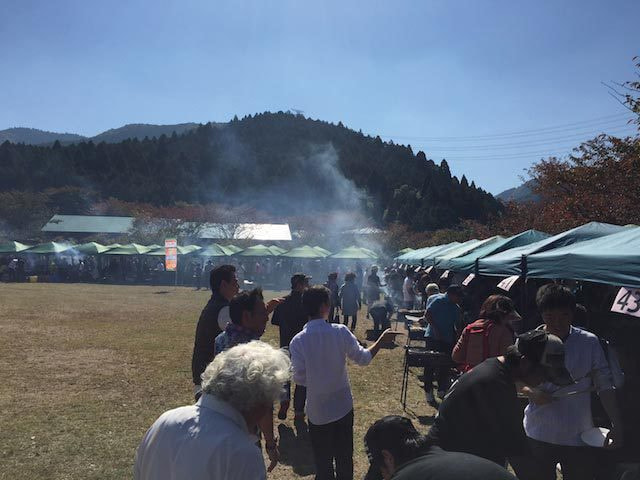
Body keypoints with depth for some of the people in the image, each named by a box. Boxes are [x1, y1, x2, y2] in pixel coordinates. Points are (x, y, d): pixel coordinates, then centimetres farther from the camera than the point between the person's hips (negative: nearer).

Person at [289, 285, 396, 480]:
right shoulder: (340, 332, -15)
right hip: (343, 407, 1)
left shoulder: (298, 341, -16)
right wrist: (382, 340, 10)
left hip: (317, 412, -1)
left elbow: (299, 378, -12)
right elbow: (363, 358, -5)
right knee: (345, 459, 19)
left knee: (323, 463, 16)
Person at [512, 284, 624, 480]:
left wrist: (617, 426, -7)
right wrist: (530, 393, -11)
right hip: (537, 436, 0)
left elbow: (605, 386, 0)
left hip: (579, 437, 0)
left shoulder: (589, 342, -4)